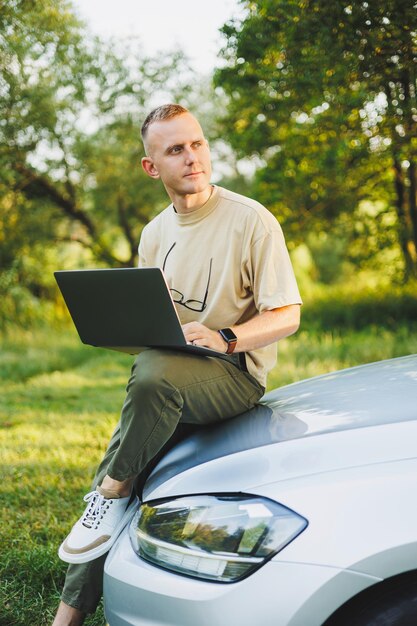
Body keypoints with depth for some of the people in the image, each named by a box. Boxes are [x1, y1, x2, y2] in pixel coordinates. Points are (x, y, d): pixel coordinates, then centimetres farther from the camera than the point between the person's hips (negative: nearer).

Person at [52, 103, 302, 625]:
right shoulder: (155, 234, 13)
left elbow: (286, 316, -8)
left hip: (235, 373, -6)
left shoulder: (251, 220, -7)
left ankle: (116, 489, -16)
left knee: (154, 371, -37)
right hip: (173, 385, 6)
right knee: (108, 481, -10)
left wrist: (223, 338, -24)